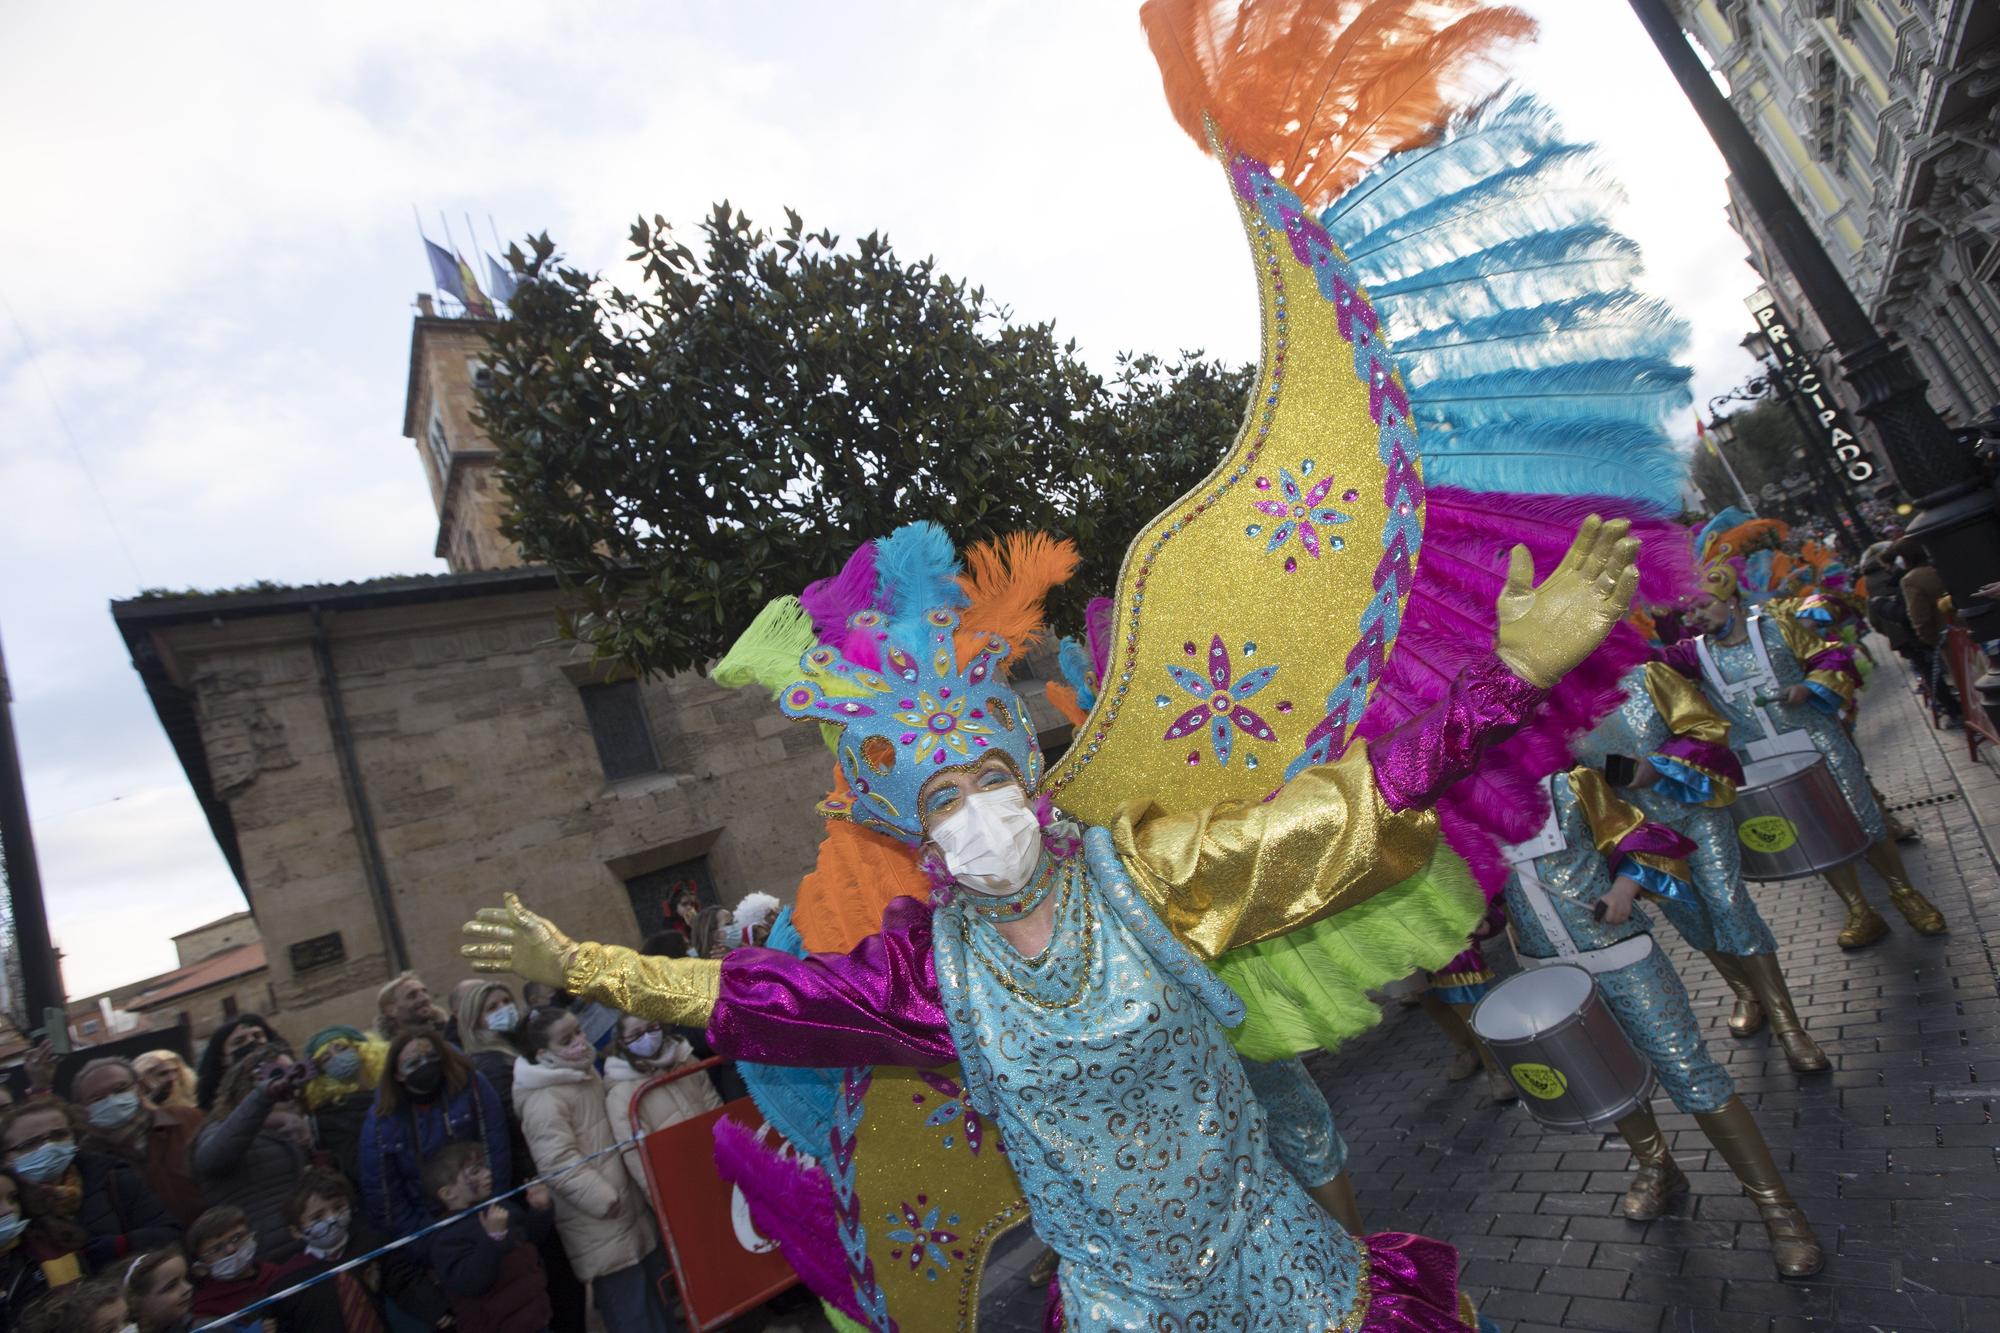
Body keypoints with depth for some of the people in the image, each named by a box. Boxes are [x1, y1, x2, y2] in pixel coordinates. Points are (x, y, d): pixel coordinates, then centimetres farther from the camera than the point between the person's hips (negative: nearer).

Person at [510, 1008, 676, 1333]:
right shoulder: (544, 1100, -21)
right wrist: (602, 1199, -21)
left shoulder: (587, 1074, 8)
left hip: (630, 1203, 9)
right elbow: (558, 1163, -25)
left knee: (655, 1281, 21)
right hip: (600, 1224, -9)